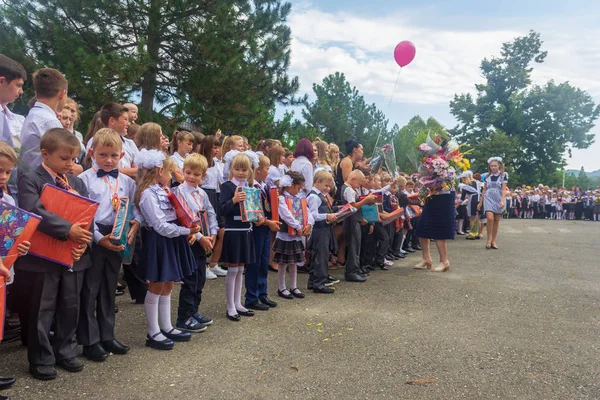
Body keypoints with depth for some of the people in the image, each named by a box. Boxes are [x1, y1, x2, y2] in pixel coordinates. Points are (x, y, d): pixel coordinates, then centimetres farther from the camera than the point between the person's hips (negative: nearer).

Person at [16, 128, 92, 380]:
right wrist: (68, 230, -30)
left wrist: (84, 240, -11)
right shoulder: (30, 180, -7)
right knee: (41, 311, 7)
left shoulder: (76, 182, 11)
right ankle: (41, 360, 22)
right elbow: (34, 213, -23)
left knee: (70, 308, 15)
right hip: (42, 257, -5)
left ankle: (65, 352, 32)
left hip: (73, 256, 6)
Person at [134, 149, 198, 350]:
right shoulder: (148, 194, -17)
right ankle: (153, 333, 12)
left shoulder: (163, 191, 11)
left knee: (168, 286, 15)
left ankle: (166, 328, 26)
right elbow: (161, 226, -22)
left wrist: (187, 230, 0)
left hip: (171, 240, 9)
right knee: (156, 288, 1)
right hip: (158, 243, -9)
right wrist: (186, 230, -19)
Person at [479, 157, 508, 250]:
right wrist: (480, 202, 13)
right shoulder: (487, 176, 8)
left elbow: (504, 189, -4)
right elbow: (484, 190, 13)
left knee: (496, 220, 4)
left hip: (498, 199, -1)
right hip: (488, 199, 1)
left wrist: (502, 201, -17)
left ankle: (493, 241, 11)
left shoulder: (503, 175, 1)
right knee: (490, 218, -18)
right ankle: (489, 239, -7)